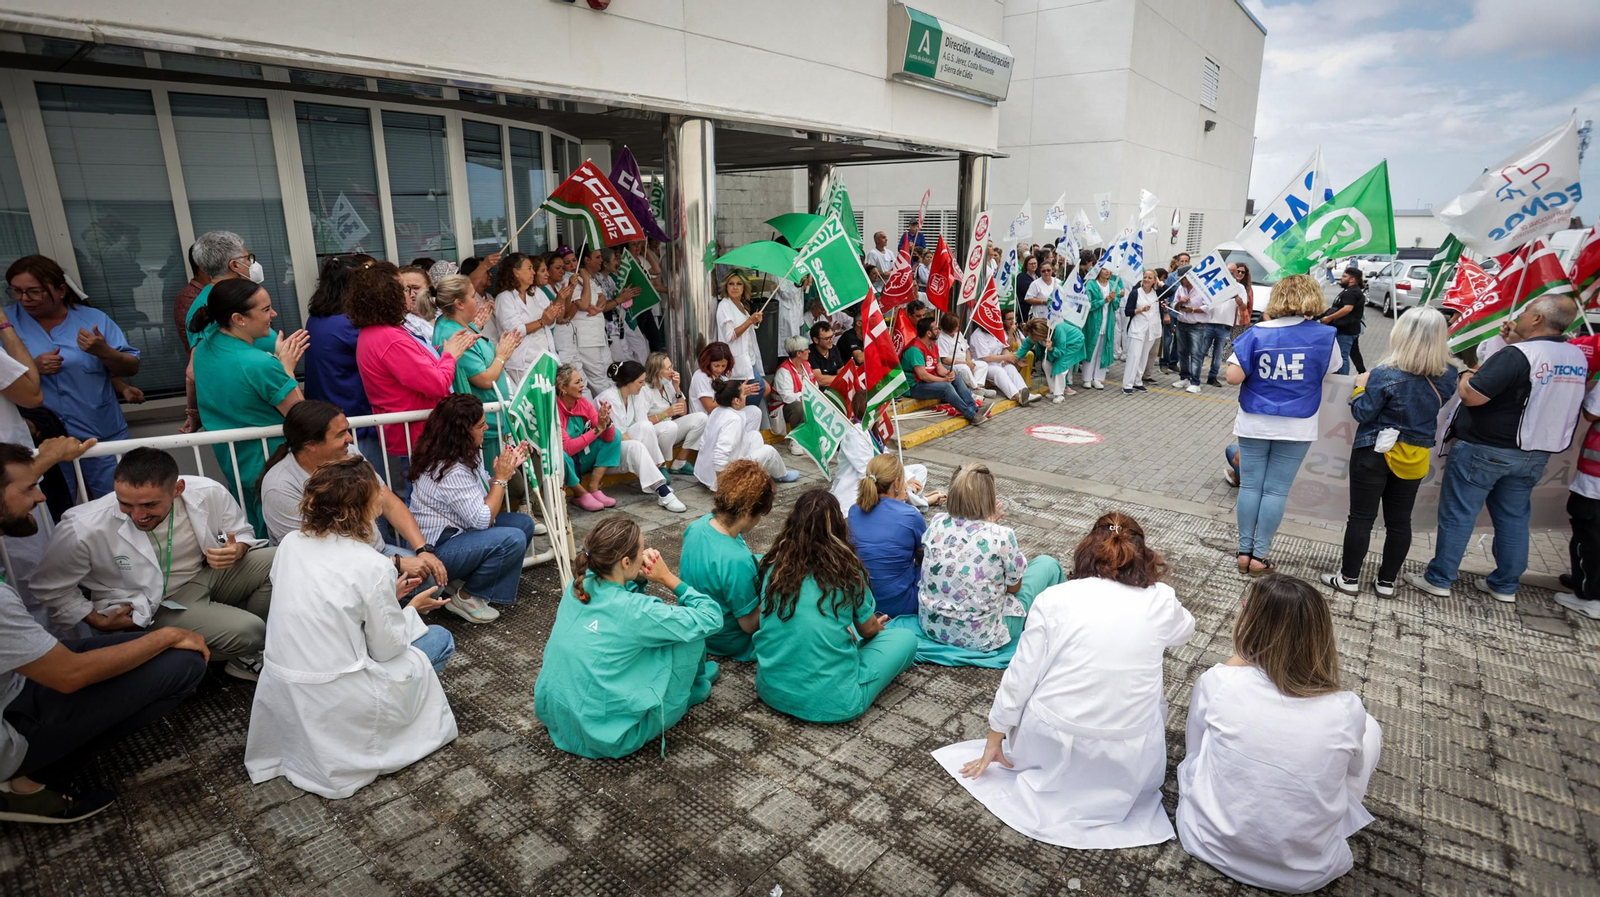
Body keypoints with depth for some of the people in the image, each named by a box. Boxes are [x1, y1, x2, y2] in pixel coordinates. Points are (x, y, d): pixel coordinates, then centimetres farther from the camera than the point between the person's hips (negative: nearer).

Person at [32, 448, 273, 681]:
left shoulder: (209, 493, -21)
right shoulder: (83, 529, -23)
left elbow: (242, 532, 0)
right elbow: (49, 588, -4)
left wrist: (236, 551, -23)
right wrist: (99, 622, -5)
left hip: (208, 574, 4)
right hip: (157, 605, -4)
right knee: (245, 632, -28)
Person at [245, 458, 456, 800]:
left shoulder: (290, 544, -2)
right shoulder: (373, 566, -21)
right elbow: (387, 647, -10)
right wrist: (412, 609, 8)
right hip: (335, 705, -7)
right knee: (440, 639, 10)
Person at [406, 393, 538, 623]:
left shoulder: (456, 456, 3)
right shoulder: (452, 472, -26)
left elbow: (482, 501, 6)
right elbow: (483, 520, -23)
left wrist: (508, 468, -2)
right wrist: (501, 478, -15)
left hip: (454, 532, 10)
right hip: (436, 551, -10)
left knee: (523, 523, 0)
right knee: (512, 540, -27)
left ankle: (492, 590, 0)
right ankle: (467, 598, -6)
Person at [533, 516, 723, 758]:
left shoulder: (579, 583, -6)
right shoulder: (635, 610, -24)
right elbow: (711, 618, -14)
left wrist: (638, 576, -3)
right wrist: (668, 578, -8)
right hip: (607, 736, -7)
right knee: (690, 631, -1)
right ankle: (693, 686, 29)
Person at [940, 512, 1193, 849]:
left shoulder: (1053, 598, -8)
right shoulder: (1162, 600, -3)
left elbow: (1020, 678, -3)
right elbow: (1186, 628, 22)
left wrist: (994, 740, 10)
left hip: (1049, 748, 0)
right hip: (1129, 767, 0)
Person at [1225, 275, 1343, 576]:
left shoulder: (1257, 333, -8)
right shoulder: (1324, 335, -4)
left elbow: (1233, 377, -13)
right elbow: (1330, 371, 11)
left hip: (1254, 424, 0)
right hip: (1296, 427, 0)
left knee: (1250, 486, 9)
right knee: (1276, 491, 5)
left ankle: (1244, 551, 13)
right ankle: (1260, 556, 9)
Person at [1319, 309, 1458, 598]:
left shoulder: (1385, 375, -20)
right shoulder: (1447, 377, -4)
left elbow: (1363, 414, -14)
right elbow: (1432, 407, 11)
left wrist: (1361, 387, 2)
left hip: (1375, 453, -4)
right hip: (1415, 457, 5)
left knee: (1362, 517, 4)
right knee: (1399, 521, 13)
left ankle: (1349, 578, 11)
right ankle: (1387, 581, 22)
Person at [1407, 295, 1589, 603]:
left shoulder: (1517, 355, -21)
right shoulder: (1577, 358, 5)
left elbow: (1471, 396, -23)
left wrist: (1466, 376, -1)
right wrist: (1515, 344, 13)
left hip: (1483, 450, -7)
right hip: (1534, 454, 7)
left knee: (1458, 514, 2)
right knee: (1514, 517, 16)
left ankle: (1439, 580, 10)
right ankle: (1505, 585, 24)